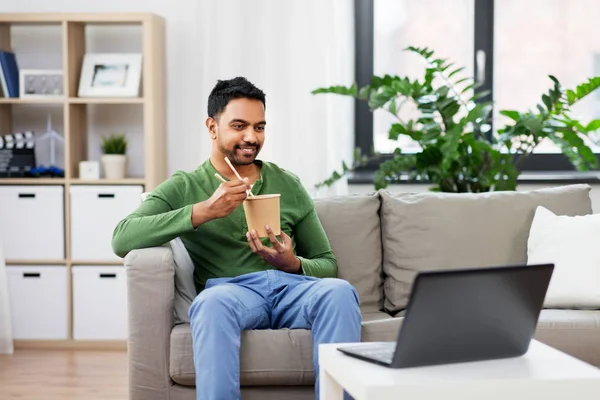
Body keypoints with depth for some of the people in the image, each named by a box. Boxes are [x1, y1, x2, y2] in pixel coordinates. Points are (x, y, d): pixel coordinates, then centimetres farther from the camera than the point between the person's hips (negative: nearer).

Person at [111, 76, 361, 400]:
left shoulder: (288, 185, 20)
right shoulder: (183, 188, 11)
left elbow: (327, 264, 19)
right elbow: (122, 240, -6)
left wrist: (293, 265, -6)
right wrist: (203, 211, -16)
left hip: (291, 286, 3)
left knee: (339, 291, -31)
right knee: (213, 302, -39)